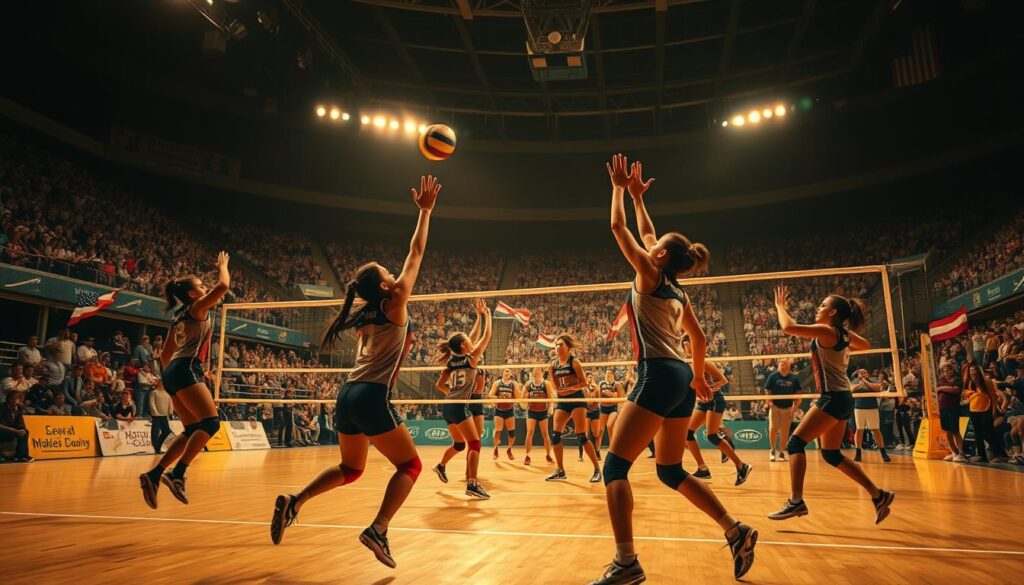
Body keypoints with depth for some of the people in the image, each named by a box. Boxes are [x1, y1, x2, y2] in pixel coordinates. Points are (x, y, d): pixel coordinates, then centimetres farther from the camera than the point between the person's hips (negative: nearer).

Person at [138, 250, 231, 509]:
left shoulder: (178, 316, 24)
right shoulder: (196, 307, 0)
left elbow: (165, 354, 26)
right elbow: (223, 286, -13)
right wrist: (222, 265, 5)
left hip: (173, 372, 10)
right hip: (187, 370, -10)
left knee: (192, 429, 9)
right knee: (211, 422, -16)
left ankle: (154, 475, 3)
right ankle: (177, 474, -25)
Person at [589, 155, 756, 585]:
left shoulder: (649, 275, -2)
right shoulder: (678, 292, 18)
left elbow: (617, 227, 5)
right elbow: (699, 339, 29)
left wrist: (620, 188, 17)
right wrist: (698, 375, 42)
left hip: (658, 375, -9)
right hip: (681, 378, 9)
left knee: (615, 465, -7)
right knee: (671, 471, 19)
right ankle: (736, 531, 17)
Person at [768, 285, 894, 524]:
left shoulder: (826, 331, -13)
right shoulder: (844, 333, 11)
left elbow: (788, 327, -19)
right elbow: (865, 345, 32)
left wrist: (780, 305, -4)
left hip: (833, 398, -9)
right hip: (841, 398, 9)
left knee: (795, 443, -10)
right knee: (831, 454, 17)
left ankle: (796, 501, -16)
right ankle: (879, 495, 21)